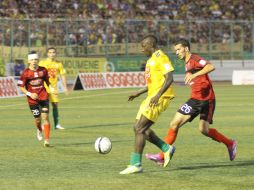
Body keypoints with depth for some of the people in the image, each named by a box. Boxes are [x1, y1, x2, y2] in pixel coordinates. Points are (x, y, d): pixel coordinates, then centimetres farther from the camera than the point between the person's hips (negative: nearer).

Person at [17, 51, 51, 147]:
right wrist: (30, 94, -16)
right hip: (33, 99, -1)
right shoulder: (26, 73, -8)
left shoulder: (43, 70, 0)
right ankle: (39, 130, 42)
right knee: (37, 119, 5)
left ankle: (46, 140, -8)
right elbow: (21, 87, -4)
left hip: (44, 97, 1)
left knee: (45, 117, -9)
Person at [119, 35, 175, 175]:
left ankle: (136, 164, -11)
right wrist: (138, 93, 27)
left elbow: (169, 78, -21)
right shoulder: (151, 59, 20)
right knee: (139, 128, 9)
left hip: (160, 98, -10)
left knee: (139, 129, -13)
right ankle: (167, 149, 18)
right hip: (152, 97, 10)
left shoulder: (161, 58, -12)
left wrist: (158, 95, -30)